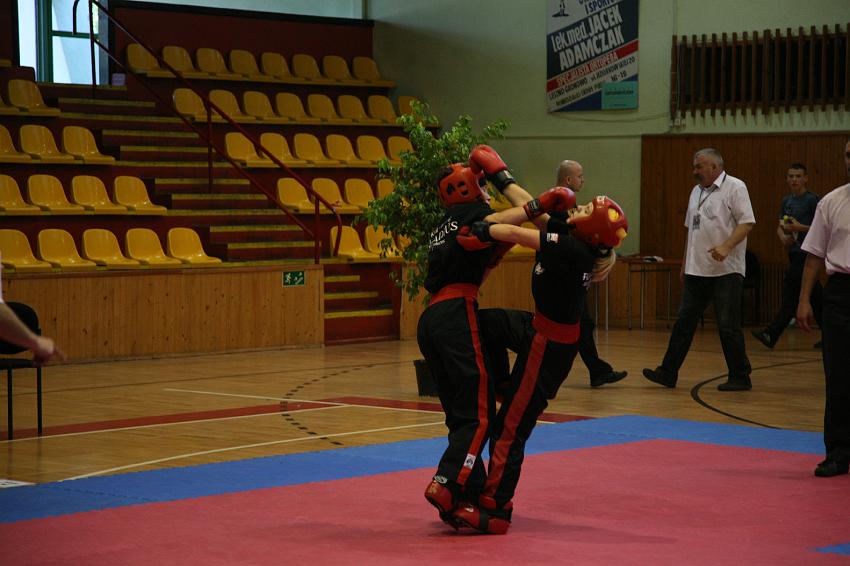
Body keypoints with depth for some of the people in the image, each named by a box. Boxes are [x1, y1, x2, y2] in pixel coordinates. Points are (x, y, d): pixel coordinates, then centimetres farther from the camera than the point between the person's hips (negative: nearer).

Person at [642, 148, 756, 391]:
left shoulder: (734, 187, -7)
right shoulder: (697, 191, 17)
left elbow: (746, 223, -15)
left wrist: (726, 246, -28)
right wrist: (685, 263, 20)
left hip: (725, 271, -7)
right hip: (696, 270, 8)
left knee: (728, 327, -4)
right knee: (684, 321, 7)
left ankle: (740, 378, 6)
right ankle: (668, 373, 9)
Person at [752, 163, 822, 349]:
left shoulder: (812, 200, -7)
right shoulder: (787, 201, 15)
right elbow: (780, 227, 15)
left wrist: (800, 227, -19)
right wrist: (783, 237, -7)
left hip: (806, 254, -8)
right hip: (794, 253, 8)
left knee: (790, 297, -7)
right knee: (815, 299, 9)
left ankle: (771, 335, -5)